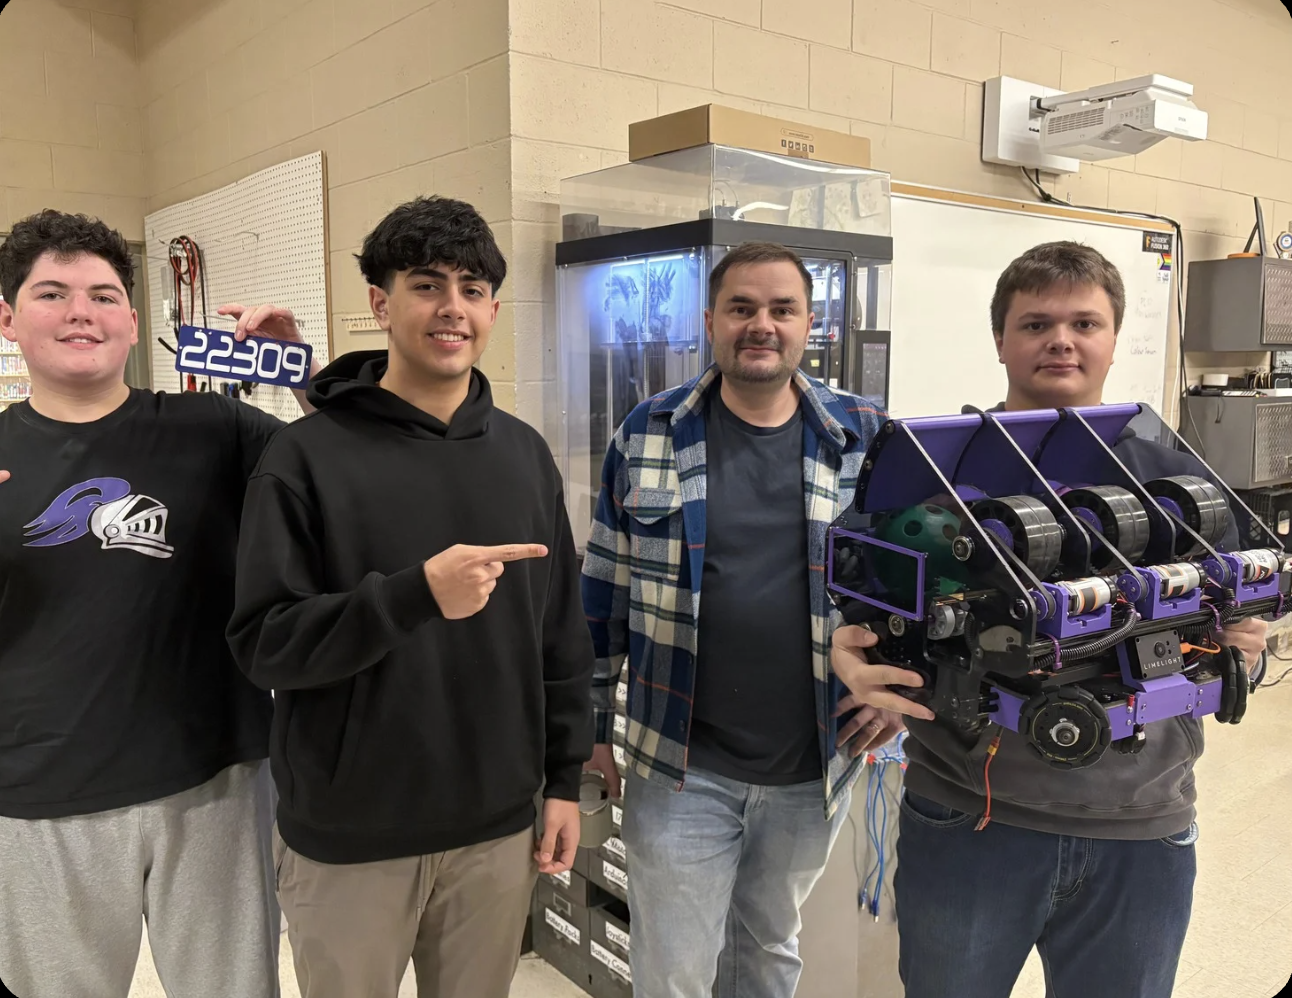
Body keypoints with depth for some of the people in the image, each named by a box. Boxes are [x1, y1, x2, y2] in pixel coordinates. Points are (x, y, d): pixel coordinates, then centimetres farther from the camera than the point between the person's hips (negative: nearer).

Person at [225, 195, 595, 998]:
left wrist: (565, 780, 6)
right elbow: (263, 642, -13)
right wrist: (415, 594, -27)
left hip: (497, 828, 3)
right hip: (347, 840, -3)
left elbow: (562, 632, 7)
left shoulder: (525, 453, 3)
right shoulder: (309, 457, -9)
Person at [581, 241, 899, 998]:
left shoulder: (868, 439, -3)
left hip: (816, 764, 2)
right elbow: (605, 589, 1)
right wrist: (592, 721, 4)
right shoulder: (648, 435, -4)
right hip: (679, 765, -1)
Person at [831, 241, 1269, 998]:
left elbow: (1235, 627, 9)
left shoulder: (1180, 480, 3)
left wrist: (1241, 650, -13)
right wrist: (852, 653, -26)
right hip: (966, 822, -2)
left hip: (1141, 835, 2)